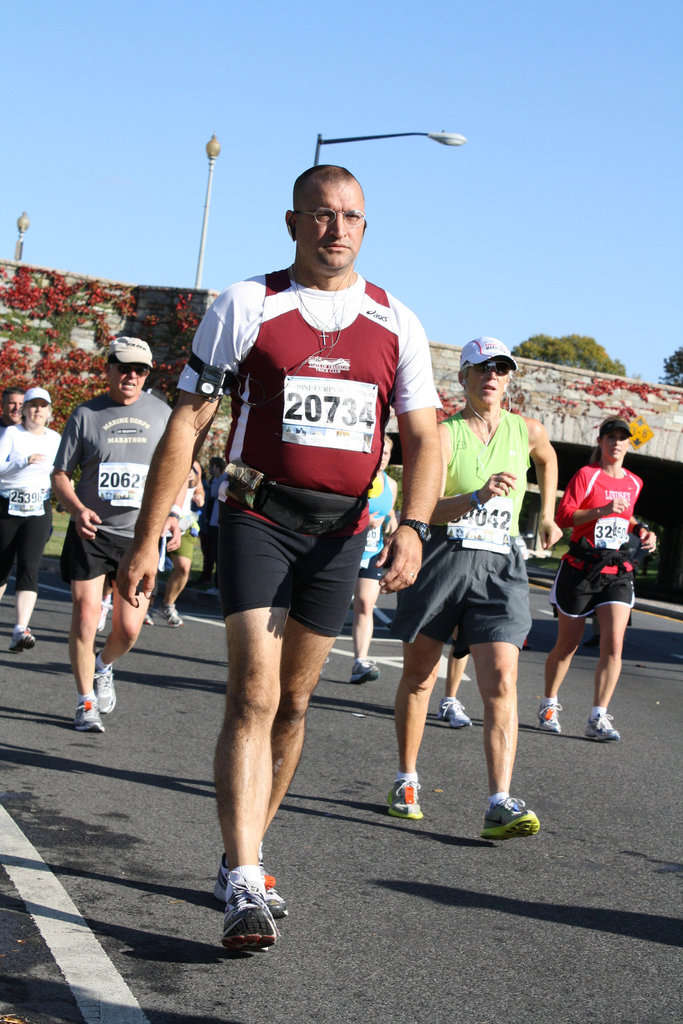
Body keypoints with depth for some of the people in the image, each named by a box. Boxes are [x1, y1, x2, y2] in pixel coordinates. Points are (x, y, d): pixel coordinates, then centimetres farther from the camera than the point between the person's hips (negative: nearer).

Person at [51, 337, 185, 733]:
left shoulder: (161, 414, 7)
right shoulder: (86, 414, 2)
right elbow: (61, 474, 4)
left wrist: (172, 513, -3)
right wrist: (78, 509, -15)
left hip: (141, 534, 1)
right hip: (90, 533, -1)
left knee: (129, 628, 0)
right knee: (85, 618, -7)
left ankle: (104, 668, 35)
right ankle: (86, 703, 10)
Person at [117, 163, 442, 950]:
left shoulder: (396, 324, 6)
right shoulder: (245, 306, -1)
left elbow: (423, 440, 4)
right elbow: (186, 424, -1)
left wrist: (412, 526, -15)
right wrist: (145, 540, -4)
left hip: (340, 530, 3)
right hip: (257, 518, -3)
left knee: (292, 700, 10)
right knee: (253, 694, -15)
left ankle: (242, 854, 26)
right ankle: (244, 888, -17)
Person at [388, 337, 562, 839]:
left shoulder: (529, 431, 8)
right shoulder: (444, 434, -3)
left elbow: (547, 459, 34)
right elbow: (426, 508, -16)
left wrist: (546, 516, 33)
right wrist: (479, 497, -32)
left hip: (501, 568, 1)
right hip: (445, 558, -1)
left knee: (501, 680, -14)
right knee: (419, 676, 9)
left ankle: (501, 804, -20)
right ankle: (407, 781, 27)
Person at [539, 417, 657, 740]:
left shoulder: (634, 483, 13)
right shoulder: (586, 475, -5)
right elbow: (563, 516, -14)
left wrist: (641, 530, 9)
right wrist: (603, 510, -24)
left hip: (618, 571, 4)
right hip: (581, 568, -4)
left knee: (614, 644, -12)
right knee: (567, 644, 7)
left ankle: (598, 718, -9)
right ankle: (549, 706, 26)